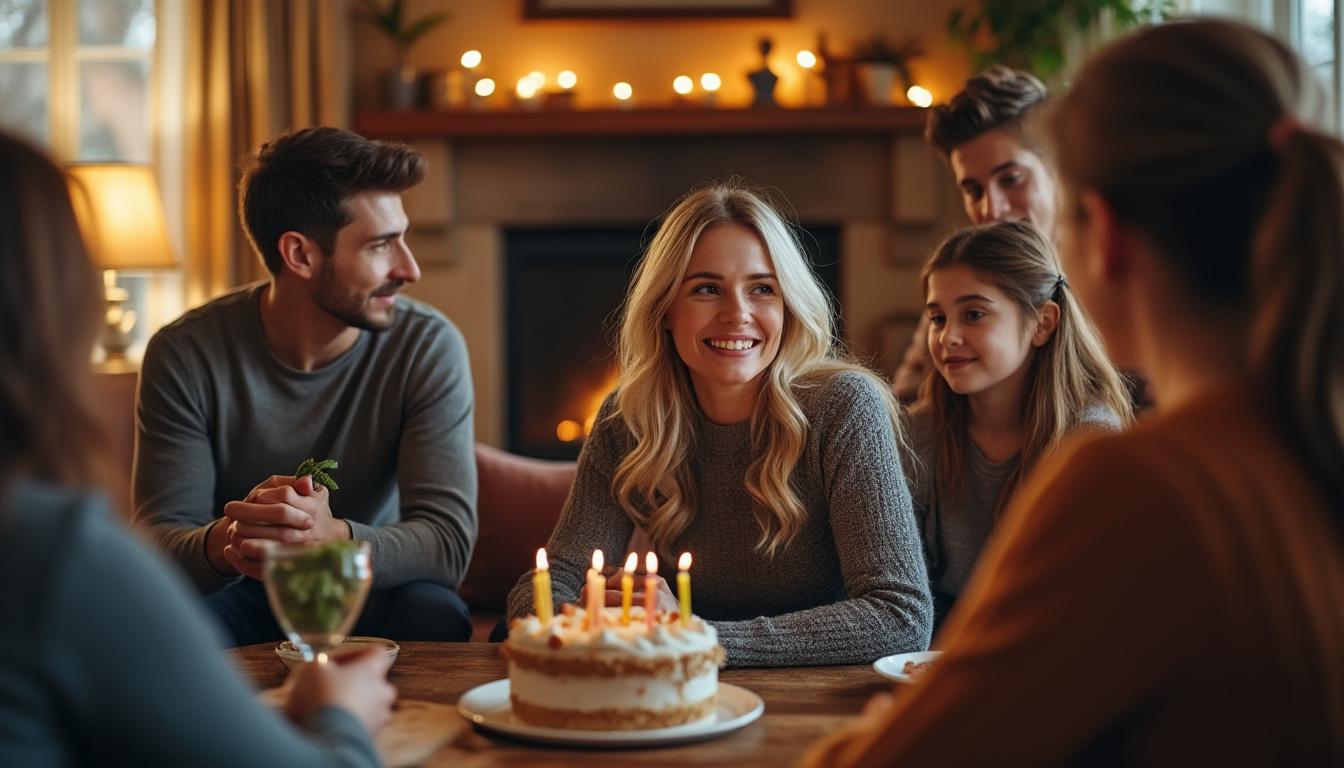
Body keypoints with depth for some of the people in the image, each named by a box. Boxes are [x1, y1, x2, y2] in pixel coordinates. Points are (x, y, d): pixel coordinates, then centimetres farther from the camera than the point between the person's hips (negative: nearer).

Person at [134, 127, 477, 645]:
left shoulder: (429, 347, -14)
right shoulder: (186, 354, -14)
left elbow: (448, 541, -21)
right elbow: (158, 540, -16)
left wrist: (333, 538, -44)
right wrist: (225, 542, -42)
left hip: (374, 592, 1)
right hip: (242, 598, -1)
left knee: (432, 614, -31)